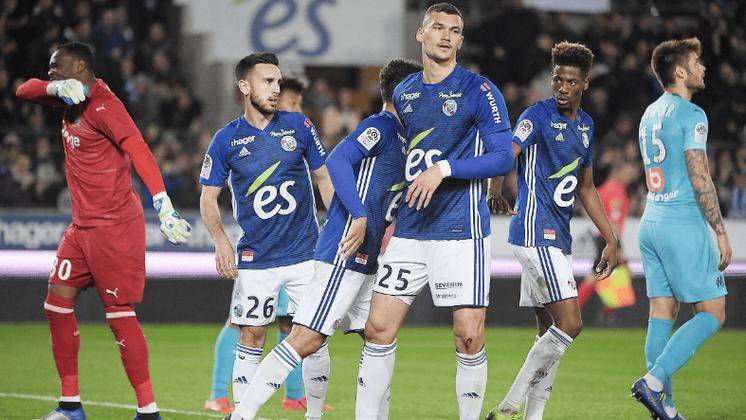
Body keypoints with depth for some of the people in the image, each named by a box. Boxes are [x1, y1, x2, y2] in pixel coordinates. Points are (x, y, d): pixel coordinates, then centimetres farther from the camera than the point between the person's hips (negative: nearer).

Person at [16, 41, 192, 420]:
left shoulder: (103, 105, -17)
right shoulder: (72, 98, 11)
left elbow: (139, 152, -27)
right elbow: (24, 91, 11)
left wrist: (163, 207, -38)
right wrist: (56, 88, -12)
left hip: (114, 228, -10)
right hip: (82, 228, 10)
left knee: (120, 316, -10)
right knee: (57, 305, 9)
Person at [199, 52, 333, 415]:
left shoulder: (297, 125, 3)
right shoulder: (226, 139, -1)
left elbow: (324, 178, 11)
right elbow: (208, 198, 2)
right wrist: (221, 241, -14)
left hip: (306, 250, 1)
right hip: (255, 258, -1)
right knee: (251, 336, 0)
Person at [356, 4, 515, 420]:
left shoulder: (479, 91, -5)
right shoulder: (404, 92, 13)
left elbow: (503, 158, -11)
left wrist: (443, 169, -19)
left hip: (461, 232, -5)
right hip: (409, 230, 5)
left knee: (469, 337, -6)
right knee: (379, 328, 0)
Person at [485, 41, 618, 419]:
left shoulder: (585, 124, 16)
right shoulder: (538, 115, -8)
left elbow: (586, 188, 25)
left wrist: (610, 239, 24)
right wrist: (495, 194, -42)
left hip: (557, 238, 9)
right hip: (535, 234, -9)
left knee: (550, 331, 8)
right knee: (569, 324, -15)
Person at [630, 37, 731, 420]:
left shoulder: (651, 114, 16)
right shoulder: (690, 114, -11)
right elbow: (700, 180, -16)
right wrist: (720, 231, -12)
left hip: (651, 223, 9)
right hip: (684, 225, -9)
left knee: (662, 314, 7)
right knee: (712, 314, -3)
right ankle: (653, 381, -15)